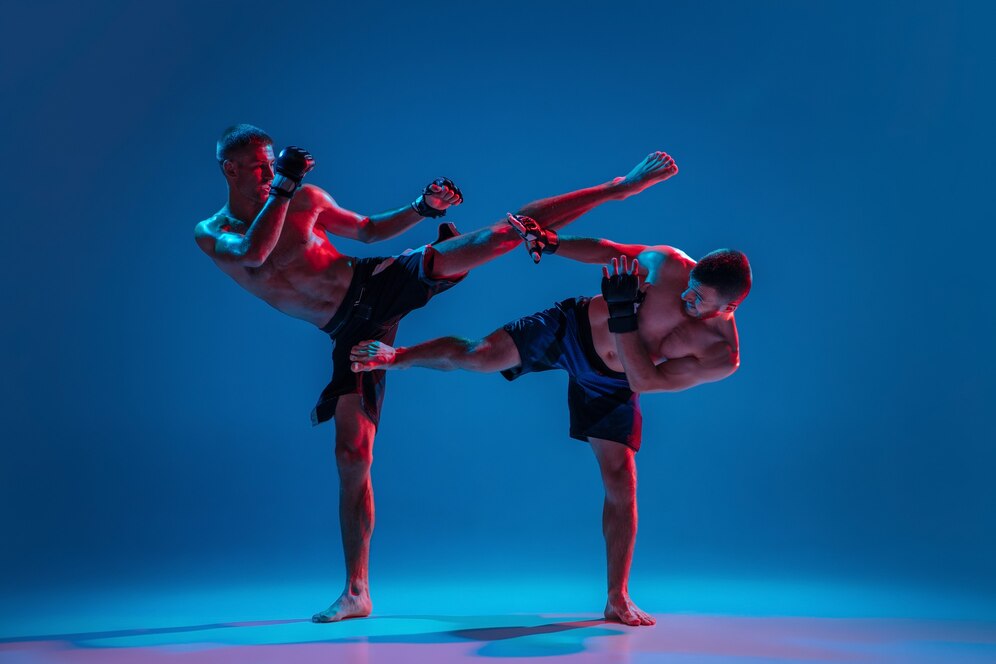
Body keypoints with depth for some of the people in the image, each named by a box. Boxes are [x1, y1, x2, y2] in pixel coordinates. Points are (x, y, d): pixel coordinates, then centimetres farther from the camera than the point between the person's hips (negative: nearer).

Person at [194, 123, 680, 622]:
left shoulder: (305, 198, 5)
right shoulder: (210, 235, 2)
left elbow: (368, 230, 17)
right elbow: (252, 252, -22)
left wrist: (422, 209, 2)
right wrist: (282, 186, -23)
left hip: (380, 283, 1)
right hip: (352, 333, 0)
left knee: (503, 232, -13)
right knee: (352, 457, -3)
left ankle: (622, 186, -4)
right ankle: (356, 594, 10)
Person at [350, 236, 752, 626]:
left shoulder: (721, 355, -25)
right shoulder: (670, 264, -24)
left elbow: (643, 381, -29)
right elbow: (606, 251, -7)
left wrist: (623, 310, -38)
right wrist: (550, 243, -9)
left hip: (609, 387, 0)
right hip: (573, 327, 0)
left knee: (621, 487, -4)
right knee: (472, 356, -14)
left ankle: (618, 599, 13)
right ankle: (396, 357, 18)